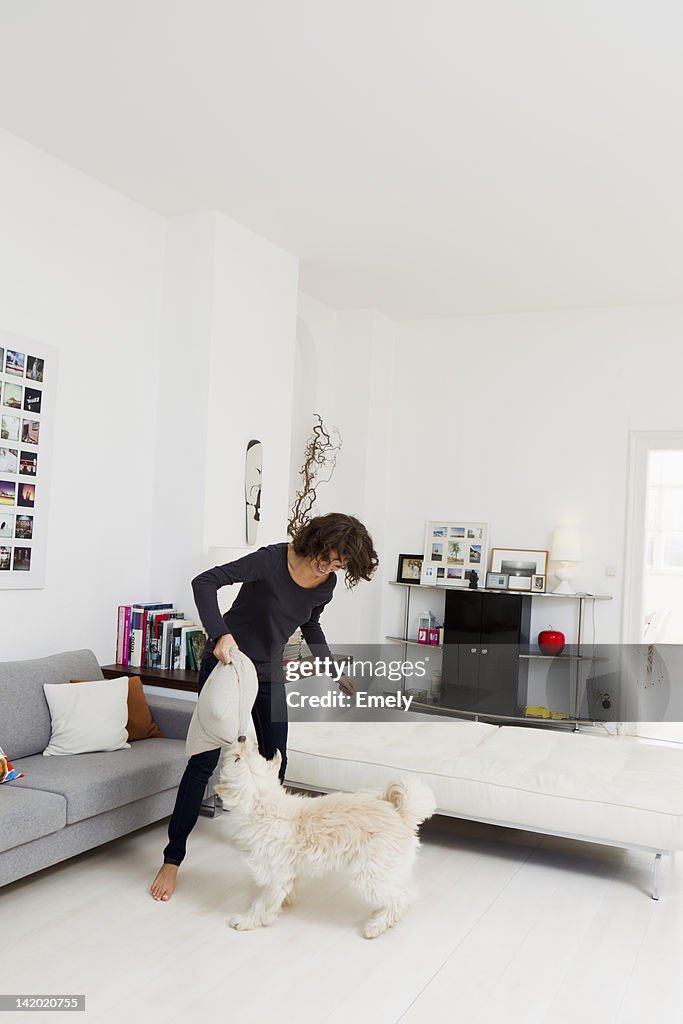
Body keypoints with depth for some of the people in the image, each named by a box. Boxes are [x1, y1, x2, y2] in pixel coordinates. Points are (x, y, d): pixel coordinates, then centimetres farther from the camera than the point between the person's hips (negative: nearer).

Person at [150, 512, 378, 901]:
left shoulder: (327, 584, -5)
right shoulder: (272, 560, -25)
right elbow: (204, 582, -30)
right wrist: (220, 634, -43)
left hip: (269, 674, 6)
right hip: (227, 664, -5)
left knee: (274, 761, 10)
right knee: (204, 760, -5)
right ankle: (172, 859, 5)